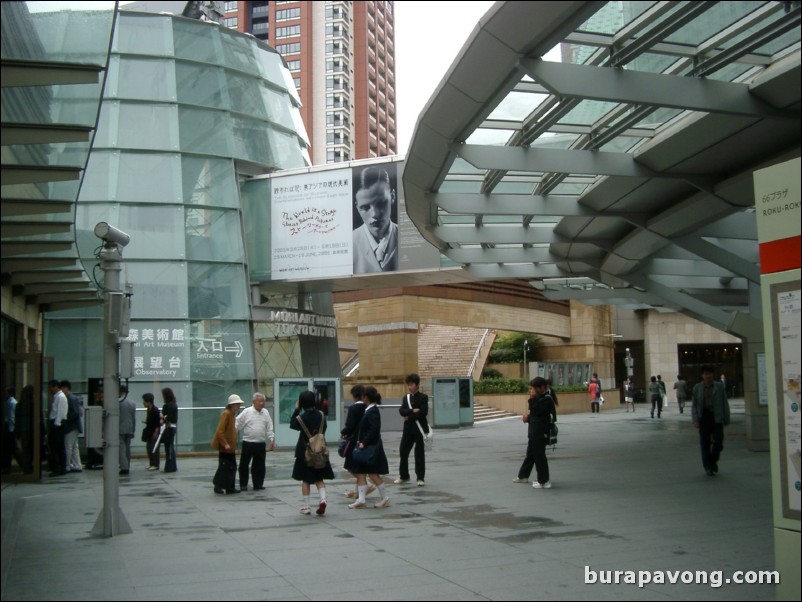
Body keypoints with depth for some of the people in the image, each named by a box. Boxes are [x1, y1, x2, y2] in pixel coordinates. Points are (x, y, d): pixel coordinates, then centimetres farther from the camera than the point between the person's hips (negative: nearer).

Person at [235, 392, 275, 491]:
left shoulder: (265, 413, 7)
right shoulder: (246, 412, -4)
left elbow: (269, 428, 9)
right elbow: (237, 424, -5)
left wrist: (272, 440, 4)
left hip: (261, 444, 3)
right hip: (248, 443, -3)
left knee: (259, 465, 8)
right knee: (244, 464, 3)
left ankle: (258, 484, 19)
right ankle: (243, 485, 14)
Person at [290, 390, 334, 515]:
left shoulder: (301, 417, -16)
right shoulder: (321, 415, -4)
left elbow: (292, 424, 3)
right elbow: (324, 429, 6)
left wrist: (296, 410, 2)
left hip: (305, 452, -3)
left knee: (305, 480, 9)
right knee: (319, 479, 14)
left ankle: (306, 506, 12)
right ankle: (322, 499, -8)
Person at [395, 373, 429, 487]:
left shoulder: (423, 397, -3)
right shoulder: (406, 398, 12)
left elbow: (423, 412, -15)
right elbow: (401, 411, -3)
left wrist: (409, 417, -11)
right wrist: (413, 411, -18)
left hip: (420, 428, -5)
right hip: (408, 429, 5)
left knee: (419, 453, -1)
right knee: (403, 452, 5)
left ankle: (421, 478, 6)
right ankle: (404, 476, 19)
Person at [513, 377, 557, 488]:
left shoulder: (547, 399, -16)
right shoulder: (540, 398, 13)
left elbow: (536, 411, -24)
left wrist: (532, 398, -18)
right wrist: (528, 417, -1)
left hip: (540, 433, -10)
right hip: (535, 432, 10)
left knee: (539, 455, -5)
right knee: (530, 454, 20)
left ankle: (544, 481, 3)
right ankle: (523, 476, 32)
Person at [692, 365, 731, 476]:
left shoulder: (719, 386, 3)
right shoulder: (697, 387, 4)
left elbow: (725, 403, 5)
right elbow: (693, 405, 4)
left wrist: (726, 419, 3)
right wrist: (695, 420, -5)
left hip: (717, 418, 0)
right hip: (704, 418, 0)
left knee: (718, 441, -6)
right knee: (705, 443, 2)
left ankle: (713, 461, 22)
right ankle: (708, 467, 13)